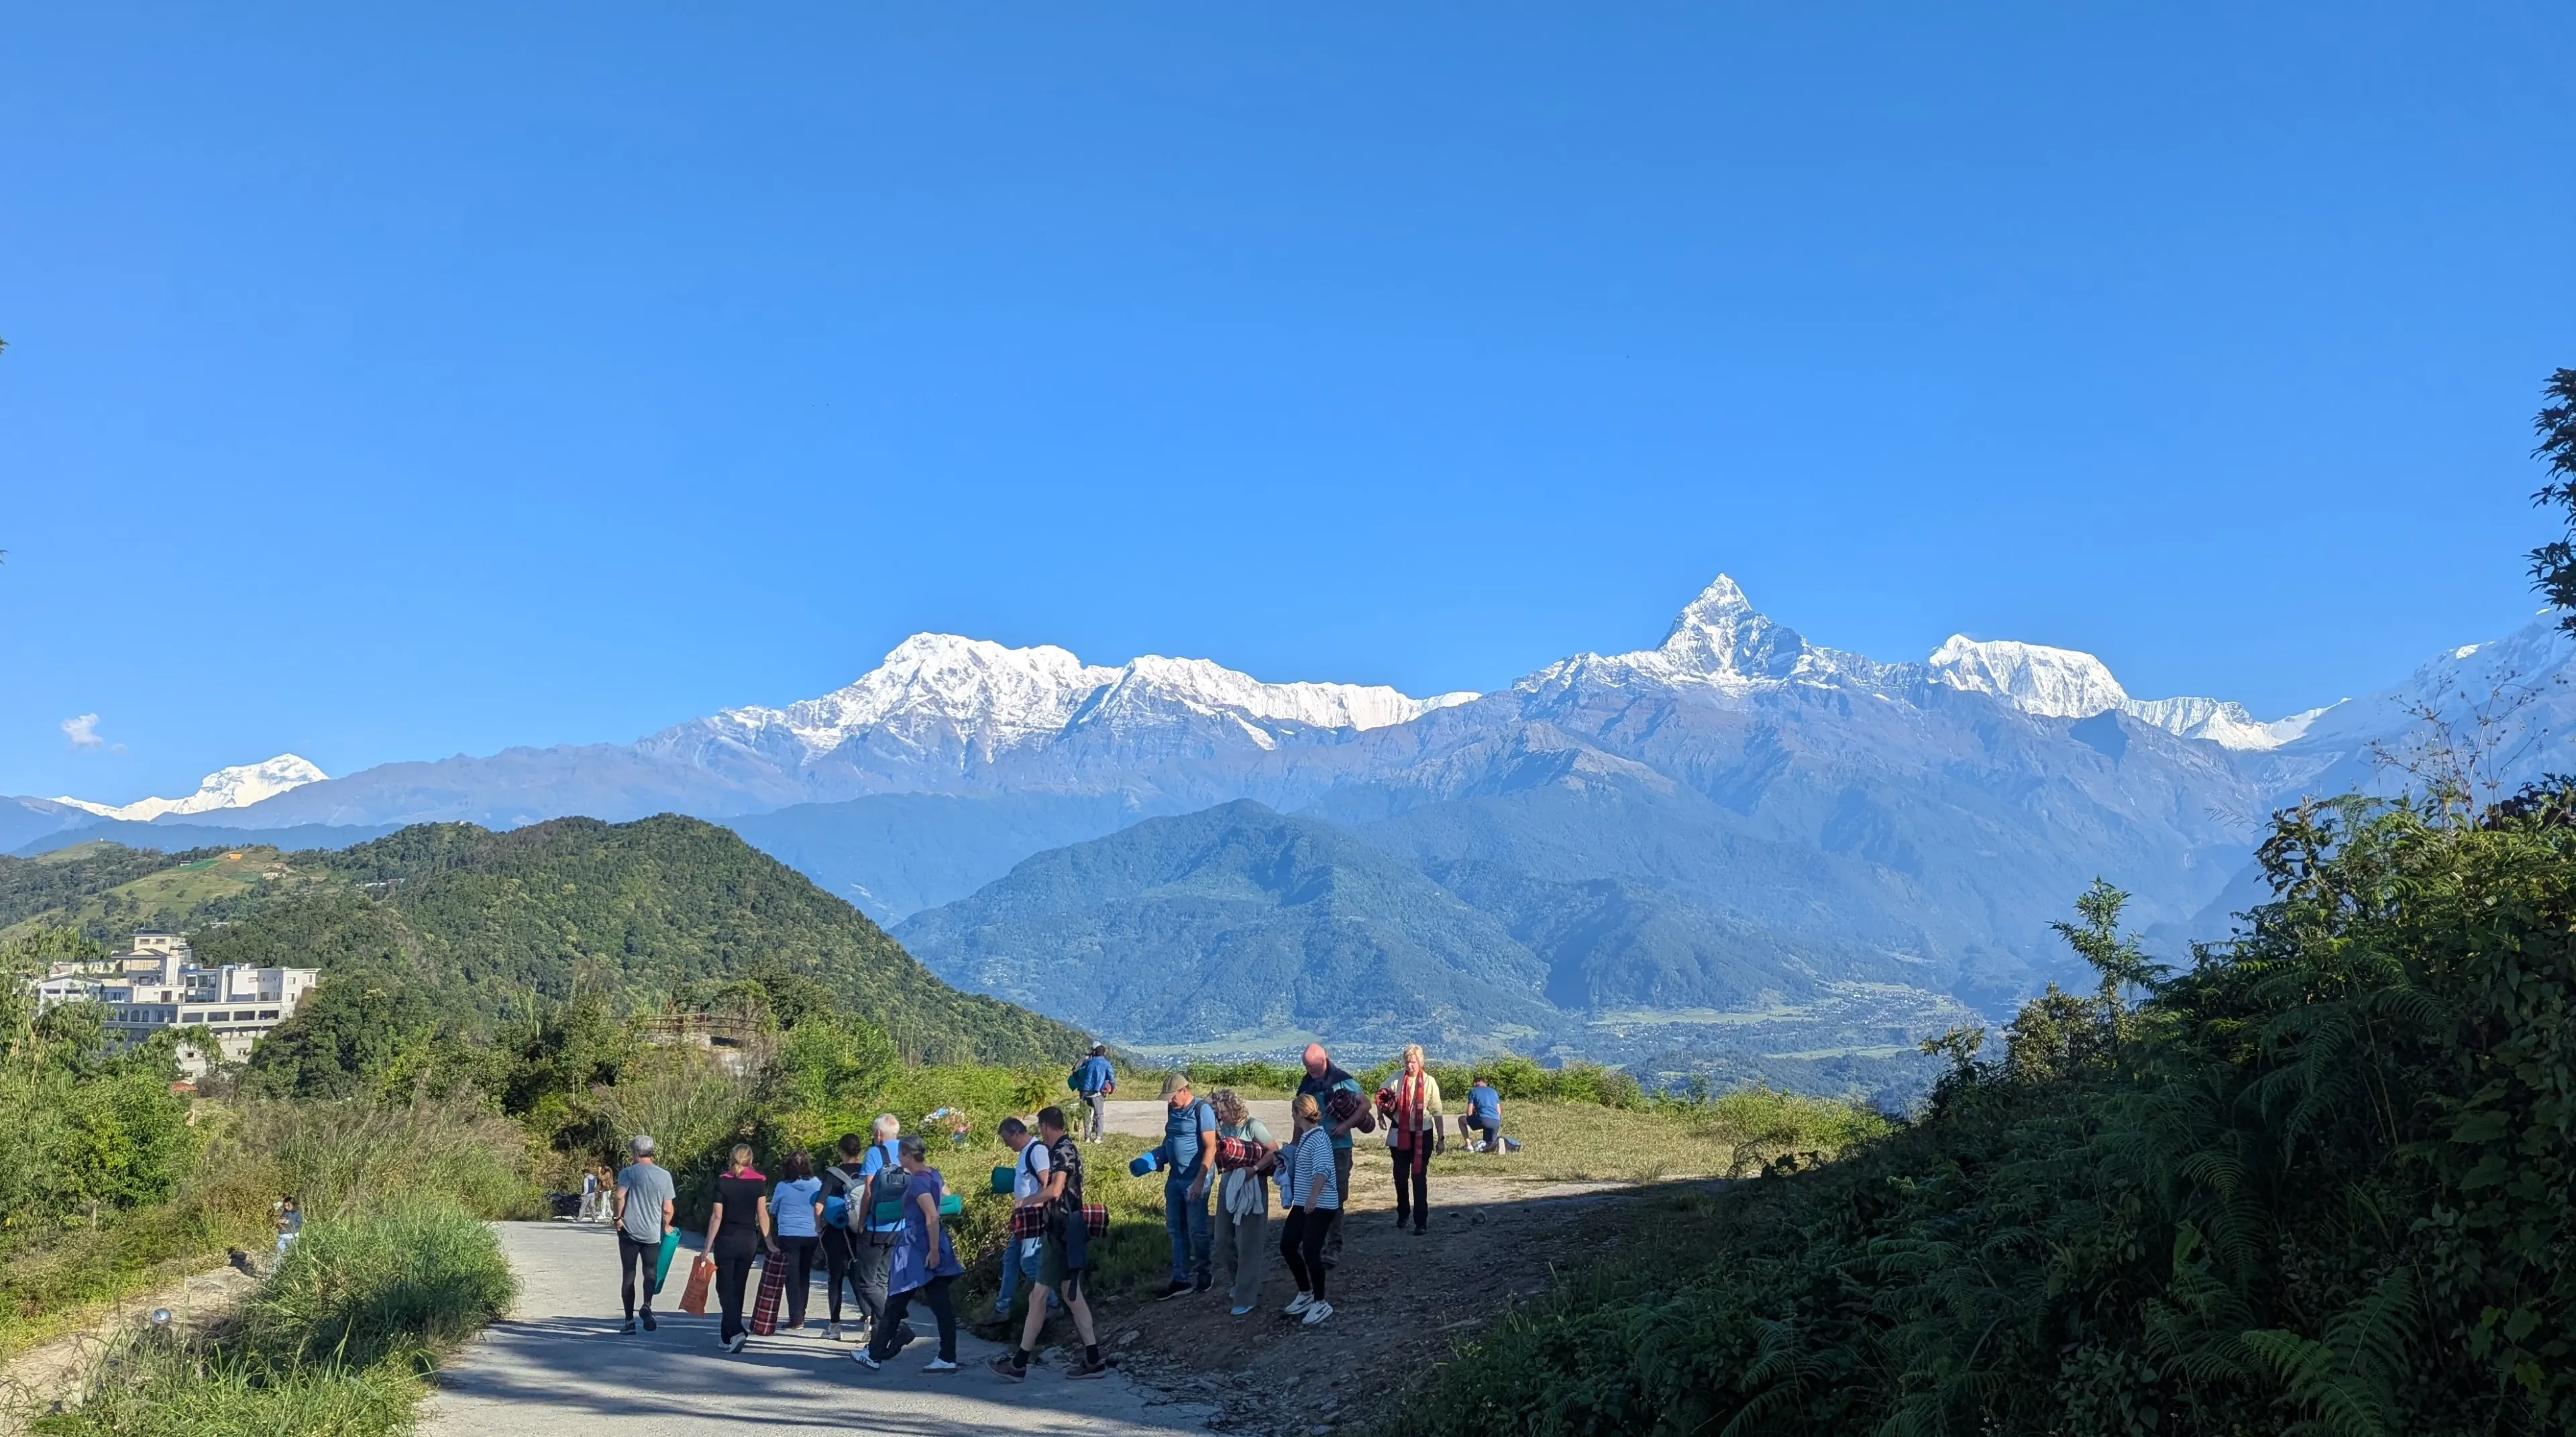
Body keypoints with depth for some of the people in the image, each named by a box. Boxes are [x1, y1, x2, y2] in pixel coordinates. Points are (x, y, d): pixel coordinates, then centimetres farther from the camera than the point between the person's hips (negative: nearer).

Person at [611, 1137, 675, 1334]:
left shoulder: (628, 1172, -5)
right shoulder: (664, 1176, 3)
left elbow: (619, 1197, -19)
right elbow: (668, 1209, 3)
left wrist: (618, 1217, -5)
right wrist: (666, 1226, 19)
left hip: (629, 1231, -2)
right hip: (653, 1233, 2)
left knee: (628, 1274, 6)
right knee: (650, 1271, 11)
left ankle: (630, 1320, 7)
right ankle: (646, 1305, -16)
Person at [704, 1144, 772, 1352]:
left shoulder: (723, 1182, -6)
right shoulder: (759, 1182, -1)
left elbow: (717, 1216, -8)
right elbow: (762, 1213, -3)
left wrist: (708, 1246, -5)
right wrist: (768, 1242, 5)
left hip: (726, 1240, -3)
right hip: (749, 1241, 3)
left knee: (725, 1289, 1)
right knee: (737, 1288, 14)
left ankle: (736, 1332, -16)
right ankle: (727, 1334, 21)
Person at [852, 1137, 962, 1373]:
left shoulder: (917, 1181, -16)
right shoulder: (934, 1174, 10)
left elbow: (933, 1216, -23)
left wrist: (934, 1250, -23)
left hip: (917, 1248, -9)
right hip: (932, 1246, 9)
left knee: (896, 1303, 2)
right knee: (940, 1303, 5)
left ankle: (874, 1355, 13)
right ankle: (947, 1358, 3)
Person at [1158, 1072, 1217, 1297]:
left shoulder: (1202, 1110, -15)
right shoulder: (1172, 1109, 9)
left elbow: (1210, 1147, -17)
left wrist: (1200, 1180, -22)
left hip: (1195, 1179, -8)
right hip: (1175, 1178, 8)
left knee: (1196, 1229, 2)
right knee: (1175, 1228, 10)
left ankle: (1204, 1272, 21)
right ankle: (1181, 1279, 18)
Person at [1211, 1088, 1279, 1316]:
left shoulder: (1253, 1125, -15)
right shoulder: (1224, 1127, 4)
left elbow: (1274, 1150, -17)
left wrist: (1254, 1169, -24)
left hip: (1251, 1187, -7)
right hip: (1228, 1184, 7)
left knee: (1247, 1244, -3)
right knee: (1224, 1240, 11)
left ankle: (1246, 1297, 2)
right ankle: (1237, 1283, 32)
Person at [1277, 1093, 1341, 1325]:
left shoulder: (1318, 1138, -19)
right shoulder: (1305, 1137, 11)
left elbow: (1322, 1170, -34)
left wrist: (1314, 1195, -46)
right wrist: (1286, 1164, 20)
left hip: (1321, 1205, -10)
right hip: (1302, 1203, 10)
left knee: (1311, 1252, -8)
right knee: (1287, 1246, 11)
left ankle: (1321, 1303, 6)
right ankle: (1305, 1294, 26)